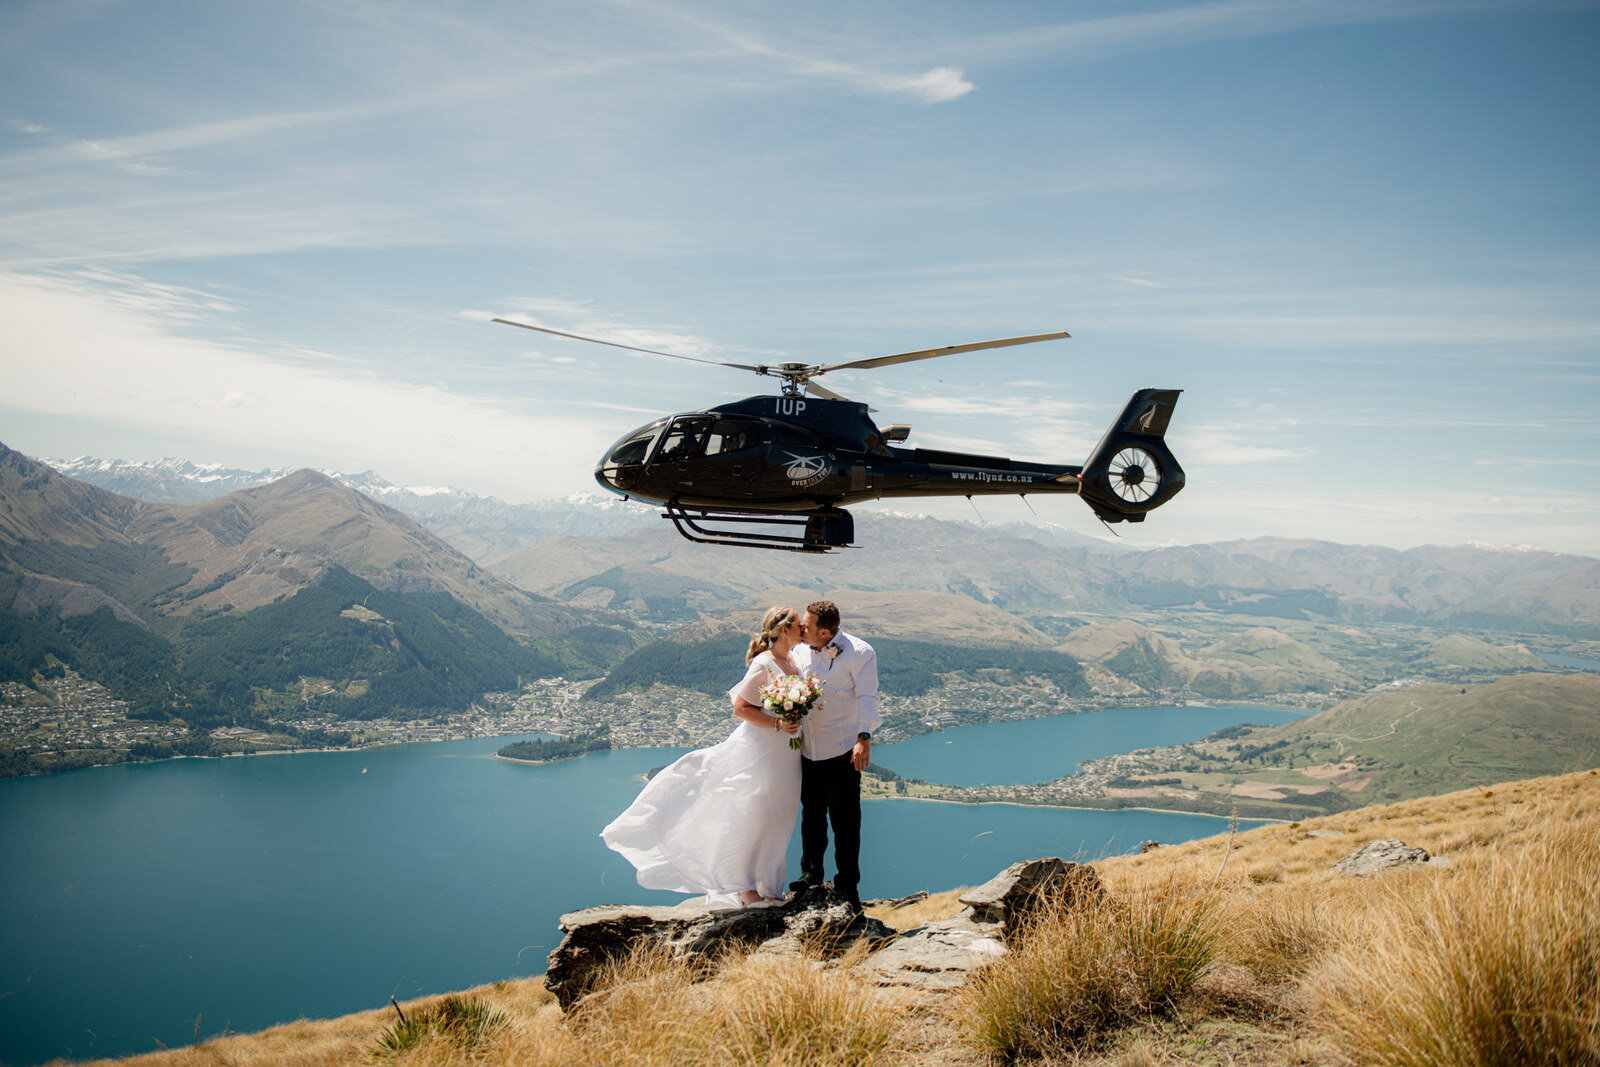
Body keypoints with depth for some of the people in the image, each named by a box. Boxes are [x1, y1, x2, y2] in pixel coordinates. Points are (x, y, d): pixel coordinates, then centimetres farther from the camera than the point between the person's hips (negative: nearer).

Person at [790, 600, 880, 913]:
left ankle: (848, 885, 17)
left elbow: (866, 697, -13)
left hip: (843, 751, -5)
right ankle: (811, 872, 35)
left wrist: (864, 738, -23)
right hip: (808, 749, 5)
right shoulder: (801, 651, 7)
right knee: (811, 814, 16)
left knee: (845, 820, 1)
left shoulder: (859, 652, -10)